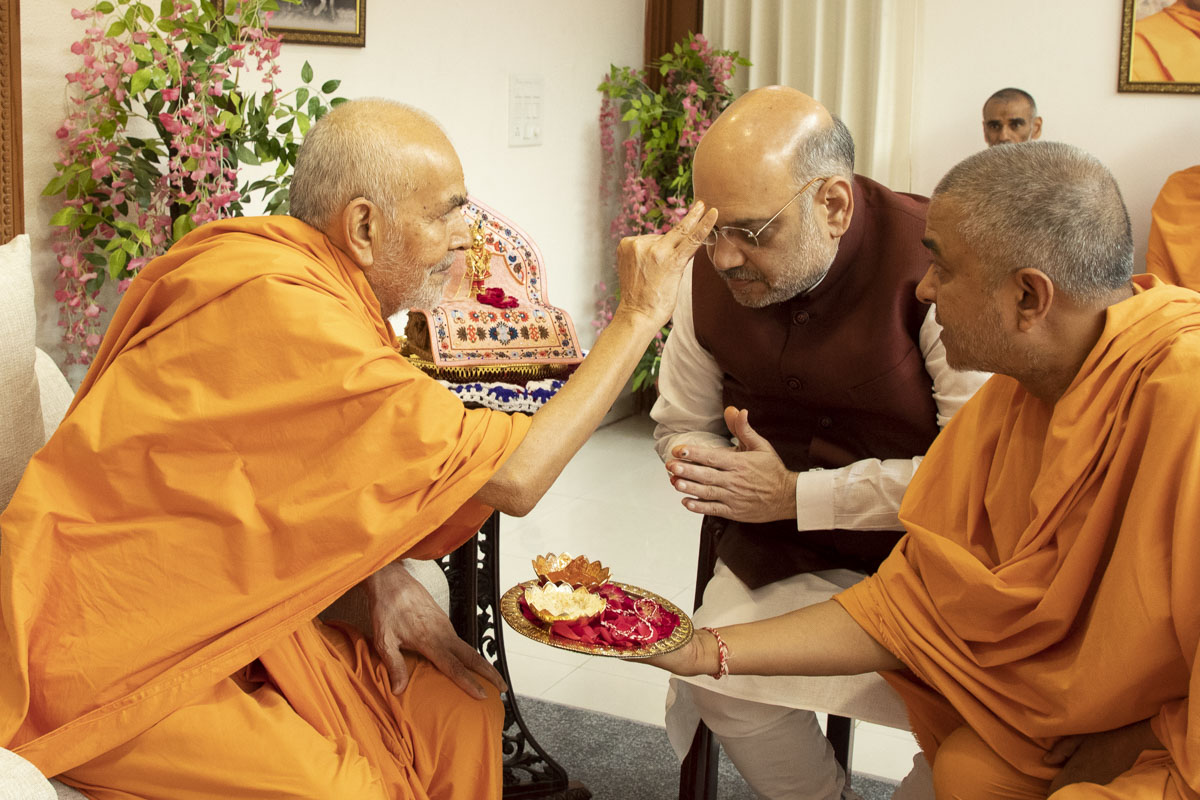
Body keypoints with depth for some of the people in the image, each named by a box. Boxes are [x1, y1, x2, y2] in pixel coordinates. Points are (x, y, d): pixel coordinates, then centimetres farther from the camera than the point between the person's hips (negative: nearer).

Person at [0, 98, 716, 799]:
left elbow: (333, 477, 14)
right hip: (110, 661, -9)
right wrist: (640, 317, -18)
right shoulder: (278, 307, -28)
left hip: (220, 624, 9)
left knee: (460, 713, 2)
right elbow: (514, 477, -26)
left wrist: (389, 582, -4)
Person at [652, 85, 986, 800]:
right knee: (714, 683, -15)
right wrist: (730, 478, -13)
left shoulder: (932, 263, -22)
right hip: (781, 552, 5)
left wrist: (798, 495, -20)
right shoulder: (712, 272, -3)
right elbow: (682, 427, 12)